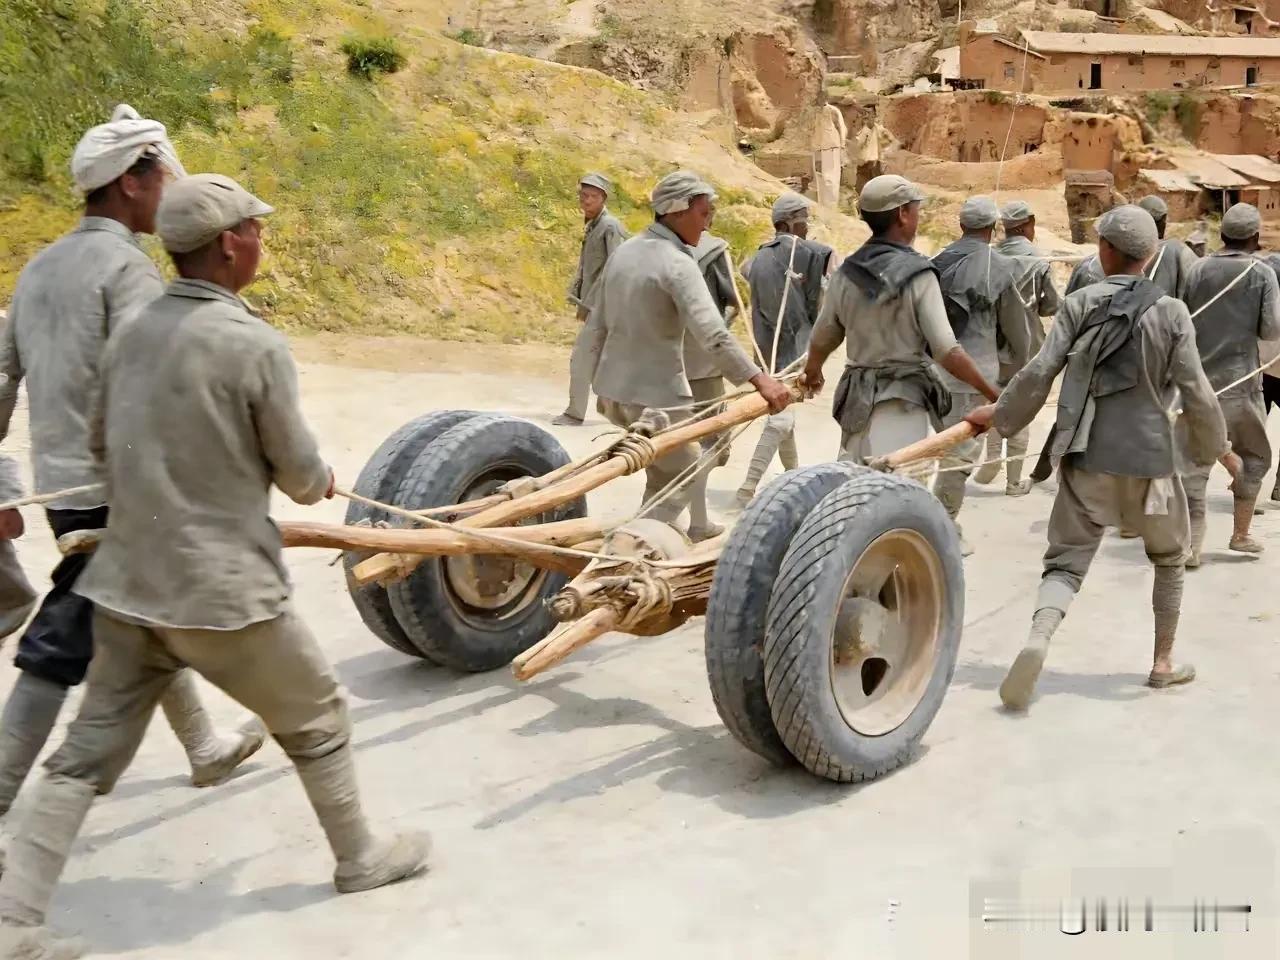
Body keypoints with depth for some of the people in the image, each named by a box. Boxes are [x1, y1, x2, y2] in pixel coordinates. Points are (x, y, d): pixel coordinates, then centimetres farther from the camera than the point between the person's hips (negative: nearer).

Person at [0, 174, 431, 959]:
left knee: (88, 753, 14)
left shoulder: (131, 335, 4)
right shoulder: (254, 344, -17)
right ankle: (360, 858, 33)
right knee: (318, 721, 16)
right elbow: (301, 473, -8)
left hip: (128, 584, 6)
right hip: (222, 591, -6)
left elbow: (104, 445, 16)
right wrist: (322, 482, 15)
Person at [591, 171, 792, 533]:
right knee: (678, 479, 8)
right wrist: (760, 379, -35)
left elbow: (601, 323, 16)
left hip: (613, 388, 8)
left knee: (665, 472, 26)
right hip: (655, 394, -8)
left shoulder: (624, 252, 7)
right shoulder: (677, 264, -18)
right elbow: (713, 334, -30)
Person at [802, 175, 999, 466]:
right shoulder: (918, 275, -13)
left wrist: (811, 373, 36)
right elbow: (947, 351, -17)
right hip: (903, 403, -6)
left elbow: (822, 339, 15)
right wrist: (996, 395, -10)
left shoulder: (845, 274, 4)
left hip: (857, 399, 6)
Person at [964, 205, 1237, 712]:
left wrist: (999, 415, 7)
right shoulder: (1171, 311, -4)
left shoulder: (1080, 303, -2)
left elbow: (1038, 372, -7)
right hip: (1149, 458, 0)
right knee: (1170, 557, 23)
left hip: (1087, 457, 0)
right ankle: (1163, 661, 29)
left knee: (1066, 561, 2)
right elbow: (1196, 393, -5)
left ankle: (1037, 638, -25)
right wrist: (1219, 447, 10)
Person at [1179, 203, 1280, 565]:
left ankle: (1191, 544, -1)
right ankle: (1241, 534, 18)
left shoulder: (1198, 269, 2)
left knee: (1194, 460, 3)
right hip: (1239, 380, -2)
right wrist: (1246, 325, 13)